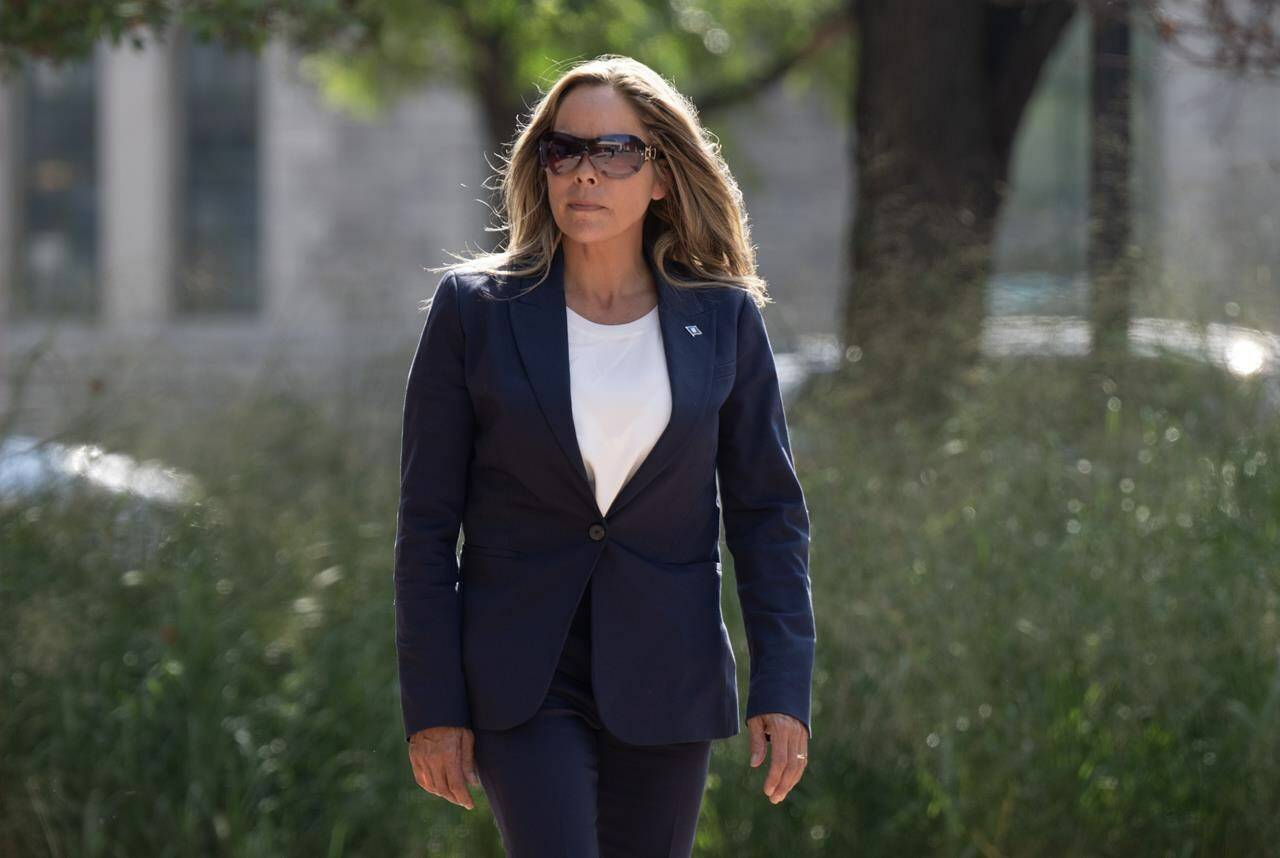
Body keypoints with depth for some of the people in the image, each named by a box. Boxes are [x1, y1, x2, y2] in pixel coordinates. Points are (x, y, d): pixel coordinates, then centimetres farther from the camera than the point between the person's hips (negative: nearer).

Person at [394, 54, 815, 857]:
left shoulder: (723, 317, 3)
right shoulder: (476, 309, -1)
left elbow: (768, 510, 5)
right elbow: (428, 520, 0)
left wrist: (784, 688, -3)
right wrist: (434, 705, -5)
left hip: (666, 681, 2)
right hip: (522, 681, -2)